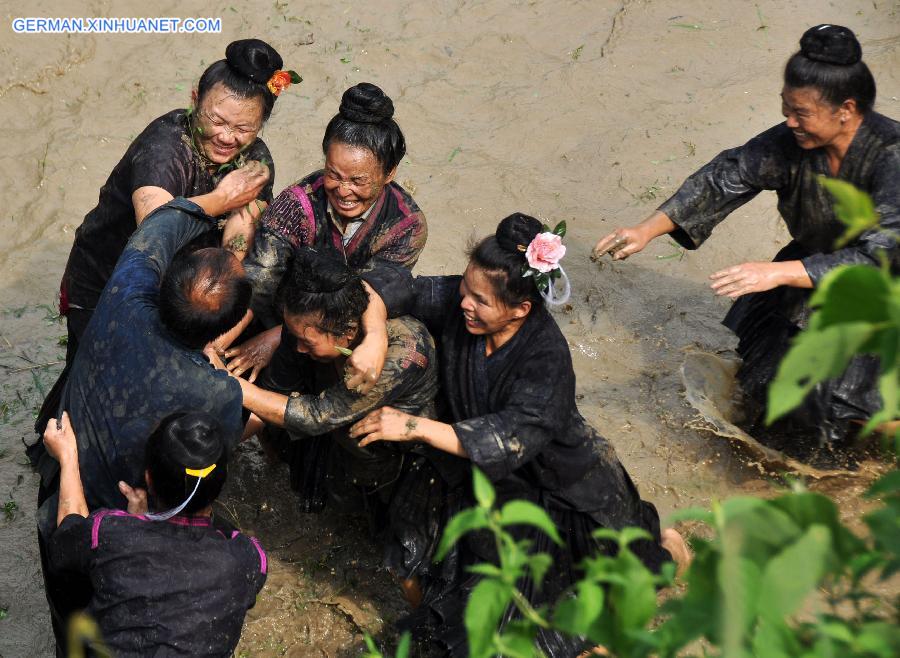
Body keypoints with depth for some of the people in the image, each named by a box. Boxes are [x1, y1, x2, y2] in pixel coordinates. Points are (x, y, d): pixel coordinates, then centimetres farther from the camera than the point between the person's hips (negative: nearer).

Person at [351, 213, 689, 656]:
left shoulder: (547, 357, -30)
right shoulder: (455, 303, -16)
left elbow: (506, 441, -39)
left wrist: (414, 427, -43)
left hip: (564, 489, -5)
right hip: (496, 484, 6)